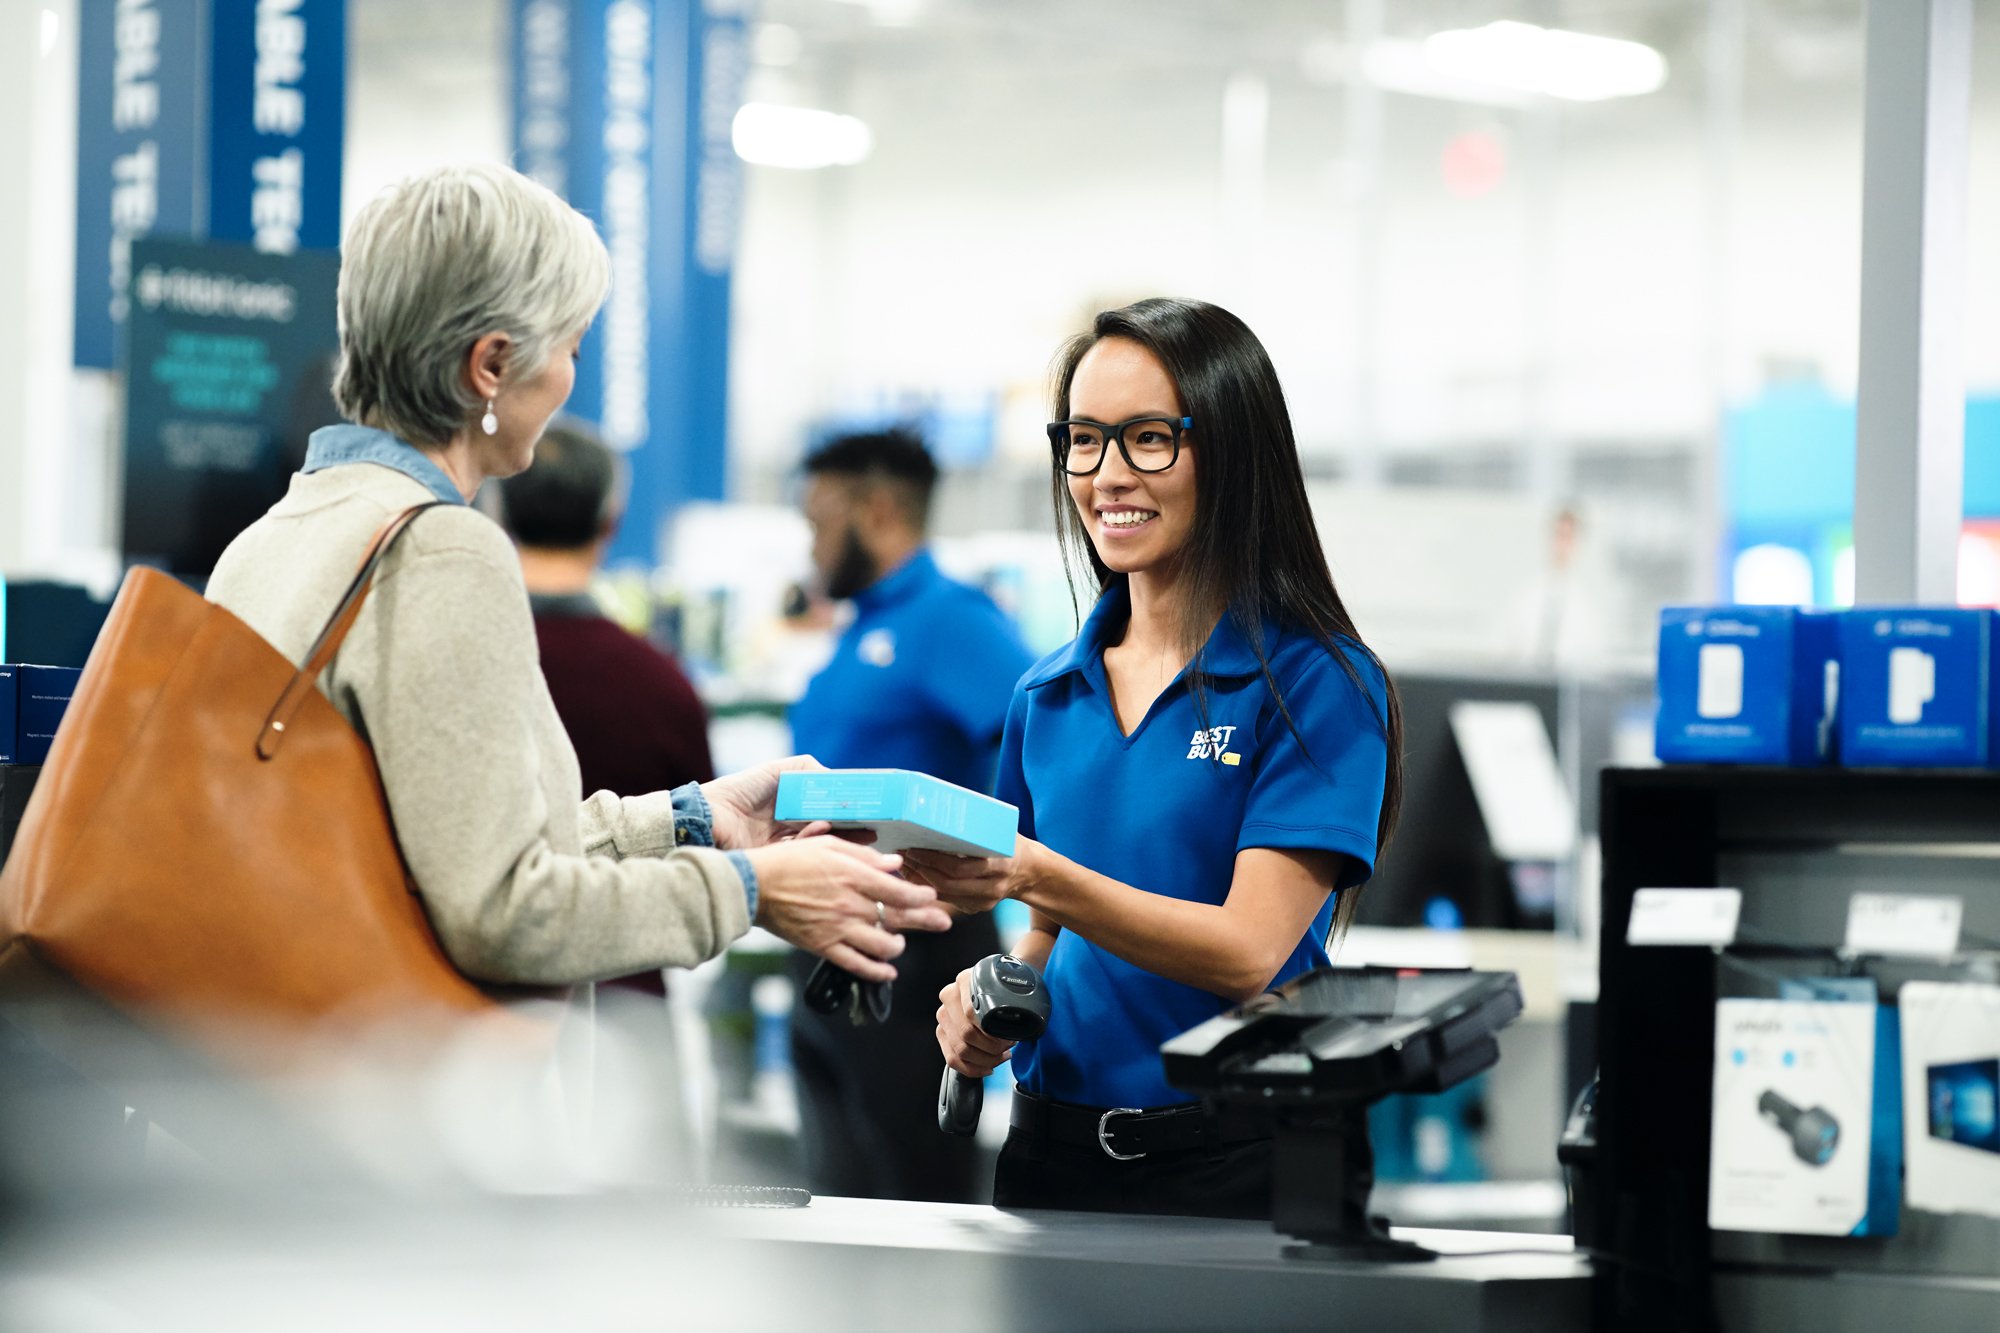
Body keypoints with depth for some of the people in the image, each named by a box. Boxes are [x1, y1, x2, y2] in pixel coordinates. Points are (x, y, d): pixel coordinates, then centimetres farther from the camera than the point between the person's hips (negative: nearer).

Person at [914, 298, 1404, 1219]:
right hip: (1055, 1154, 5)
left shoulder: (1317, 684, -8)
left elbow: (1249, 951, -16)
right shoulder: (1049, 694, 11)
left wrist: (1042, 878, -28)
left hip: (1232, 1166, -5)